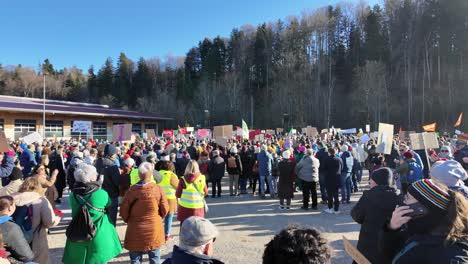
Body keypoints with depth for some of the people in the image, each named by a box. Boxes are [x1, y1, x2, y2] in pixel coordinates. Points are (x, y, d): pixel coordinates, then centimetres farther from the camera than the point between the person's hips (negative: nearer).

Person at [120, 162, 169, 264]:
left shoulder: (132, 190, -14)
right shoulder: (158, 189, -14)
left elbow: (123, 211, -6)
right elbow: (165, 209, -6)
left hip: (136, 230, 0)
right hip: (154, 229, 0)